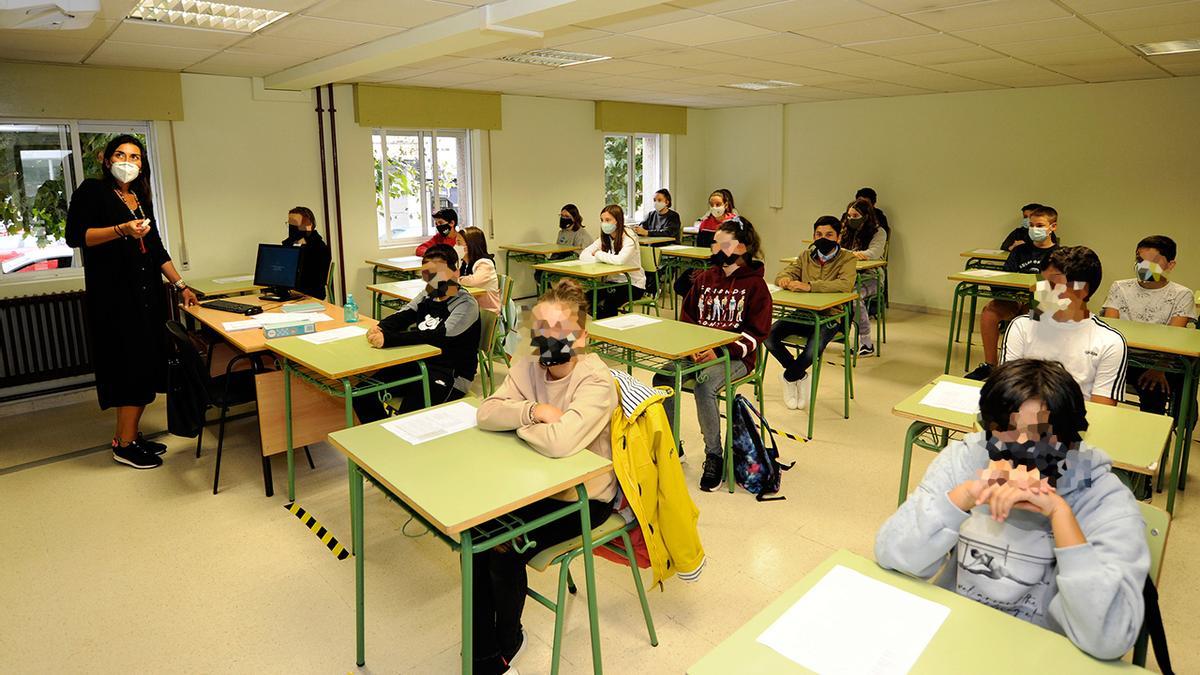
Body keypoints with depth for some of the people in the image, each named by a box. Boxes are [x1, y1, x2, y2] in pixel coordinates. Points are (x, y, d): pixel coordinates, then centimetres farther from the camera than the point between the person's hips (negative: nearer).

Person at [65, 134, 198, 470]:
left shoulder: (142, 199, 19)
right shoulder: (92, 190, 0)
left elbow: (156, 247, 21)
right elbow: (75, 235, -11)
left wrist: (181, 285, 16)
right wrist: (122, 230, -22)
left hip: (147, 292, 7)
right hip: (113, 293, -7)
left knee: (148, 364, 5)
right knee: (131, 363, -9)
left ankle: (130, 433, 16)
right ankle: (124, 445, 1)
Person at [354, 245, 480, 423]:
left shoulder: (466, 305, -12)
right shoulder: (427, 295, 12)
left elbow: (439, 336, -25)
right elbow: (402, 316, 3)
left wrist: (388, 339, -32)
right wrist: (380, 328, -22)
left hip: (450, 376, -7)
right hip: (419, 364, 8)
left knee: (407, 418, -29)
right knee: (362, 394, -4)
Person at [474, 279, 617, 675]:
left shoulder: (596, 380, -23)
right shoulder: (527, 367, -3)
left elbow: (559, 442, -36)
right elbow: (486, 413, -13)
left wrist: (519, 423, -17)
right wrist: (533, 410, -28)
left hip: (583, 497, -6)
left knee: (504, 552, -16)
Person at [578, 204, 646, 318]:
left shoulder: (629, 237, -14)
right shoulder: (604, 238, 6)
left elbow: (620, 260, -32)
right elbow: (583, 255, -4)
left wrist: (599, 254, -16)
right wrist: (604, 259, -21)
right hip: (613, 281, 6)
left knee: (605, 304, -28)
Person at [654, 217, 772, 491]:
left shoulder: (754, 284, -2)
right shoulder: (704, 278, 14)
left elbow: (756, 332, -6)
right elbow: (686, 318, 16)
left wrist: (720, 351, -18)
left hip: (735, 356, -5)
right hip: (698, 351, 5)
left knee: (703, 385, -33)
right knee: (662, 379, -19)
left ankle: (714, 456, -15)